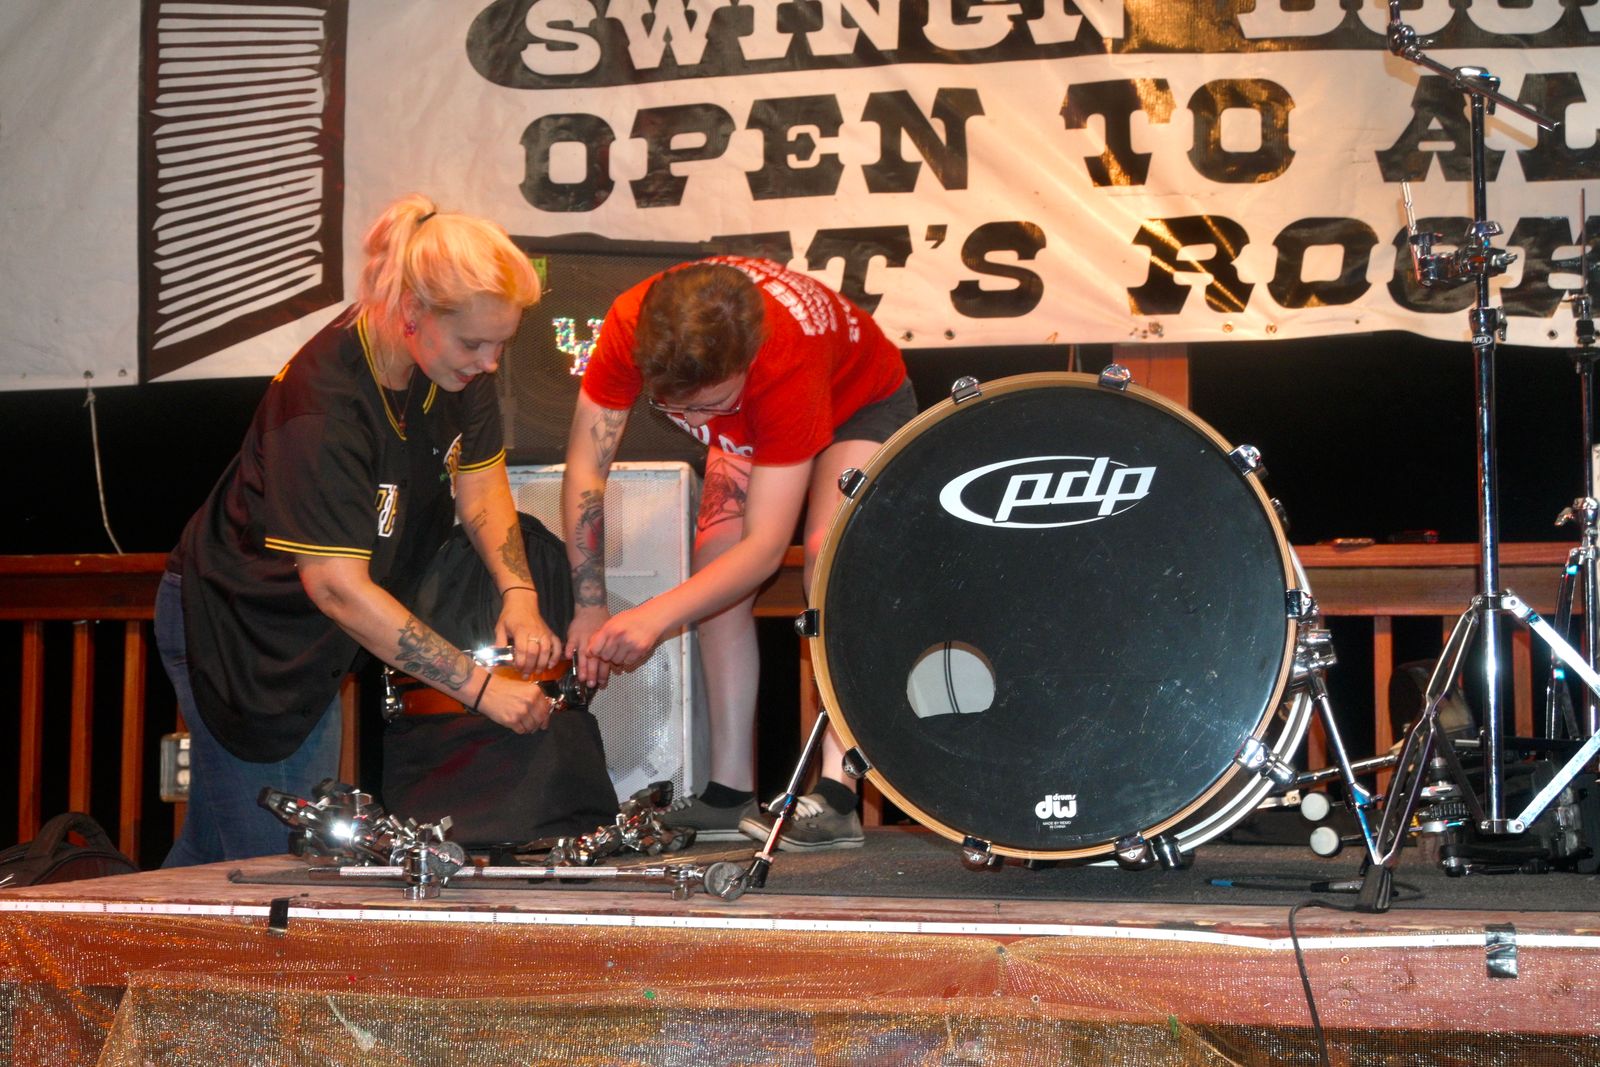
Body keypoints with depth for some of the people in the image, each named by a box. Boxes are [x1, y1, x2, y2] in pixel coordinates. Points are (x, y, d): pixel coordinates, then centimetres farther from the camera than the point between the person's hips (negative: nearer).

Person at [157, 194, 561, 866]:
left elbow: (480, 482, -2)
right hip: (232, 628, -8)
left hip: (315, 636, 8)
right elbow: (337, 585, -35)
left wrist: (518, 595, -21)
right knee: (258, 859, -1)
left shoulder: (457, 364, -11)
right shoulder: (324, 401, -35)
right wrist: (480, 687, -36)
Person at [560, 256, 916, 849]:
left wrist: (654, 618, -50)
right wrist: (590, 608, -30)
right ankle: (731, 790, -9)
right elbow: (584, 470, -26)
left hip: (863, 401, -5)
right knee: (715, 562, -14)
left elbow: (765, 546, -42)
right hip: (751, 422, 5)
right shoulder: (630, 327, -35)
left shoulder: (786, 358, -45)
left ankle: (837, 793, -33)